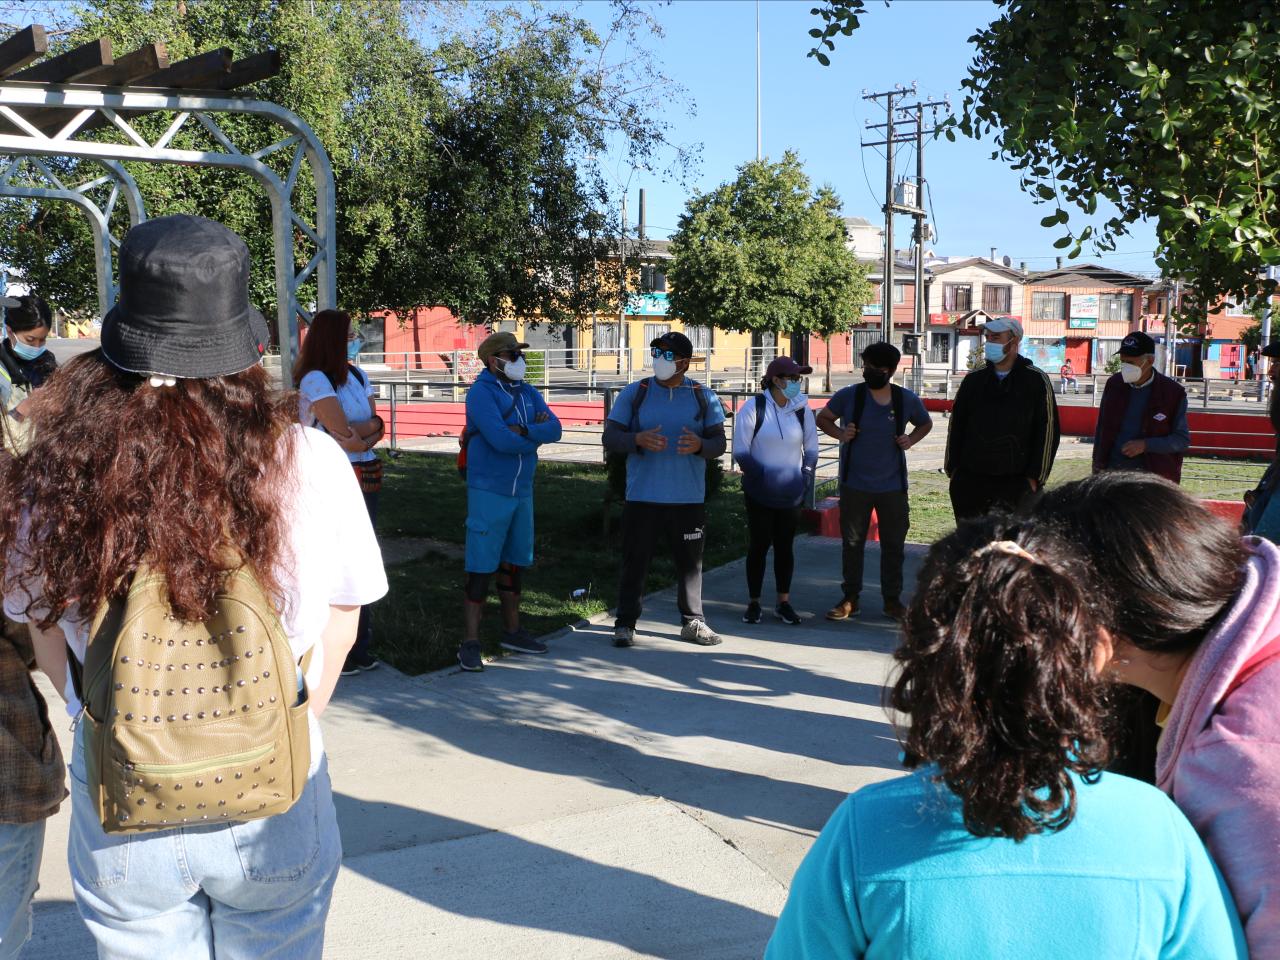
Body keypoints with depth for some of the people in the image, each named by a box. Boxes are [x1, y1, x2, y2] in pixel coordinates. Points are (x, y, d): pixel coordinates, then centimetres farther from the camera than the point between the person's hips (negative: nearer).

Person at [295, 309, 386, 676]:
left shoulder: (358, 377, 14)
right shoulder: (315, 380, -10)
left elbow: (377, 426, 4)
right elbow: (346, 435, -17)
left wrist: (360, 433, -14)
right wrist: (368, 431, -1)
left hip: (365, 478, 8)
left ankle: (359, 648, 21)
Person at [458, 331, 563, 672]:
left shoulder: (528, 393, 11)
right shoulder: (481, 392, -10)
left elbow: (554, 427, -4)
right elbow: (500, 439, -23)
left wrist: (522, 432, -21)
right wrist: (536, 435, -7)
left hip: (522, 491, 7)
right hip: (489, 492, -7)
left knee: (513, 564, 16)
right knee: (481, 568, -6)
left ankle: (512, 632, 28)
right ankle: (470, 643, 0)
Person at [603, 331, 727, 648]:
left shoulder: (704, 397, 5)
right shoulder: (634, 393, 3)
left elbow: (719, 442, 3)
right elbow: (610, 437, 0)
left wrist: (700, 445, -20)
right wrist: (639, 440, -20)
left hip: (689, 499, 1)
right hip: (642, 498, -1)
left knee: (690, 562, 10)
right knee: (635, 561, 2)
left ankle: (693, 622, 22)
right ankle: (625, 624, 12)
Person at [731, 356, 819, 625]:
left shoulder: (802, 408, 1)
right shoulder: (753, 408, -9)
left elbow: (811, 448, 11)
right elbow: (741, 451, -6)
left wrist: (806, 479, 2)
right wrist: (759, 479, -10)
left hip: (791, 494, 3)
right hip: (760, 494, -3)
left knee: (785, 546, 8)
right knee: (758, 545, 3)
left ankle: (783, 603, 17)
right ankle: (753, 603, 12)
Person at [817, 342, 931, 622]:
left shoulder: (907, 399, -1)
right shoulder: (849, 396, -6)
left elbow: (926, 423, 16)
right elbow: (823, 418, 8)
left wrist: (911, 439, -4)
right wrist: (839, 433, -12)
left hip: (893, 486, 1)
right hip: (855, 485, -1)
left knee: (893, 544, 8)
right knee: (852, 543, 7)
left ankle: (892, 599, 21)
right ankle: (850, 599, 18)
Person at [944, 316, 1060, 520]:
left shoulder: (1036, 380, 1)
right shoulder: (973, 380, 12)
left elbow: (1048, 430, -1)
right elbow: (955, 427, 16)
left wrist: (1035, 477, -6)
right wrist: (953, 468, 9)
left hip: (1015, 483, -4)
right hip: (970, 481, 4)